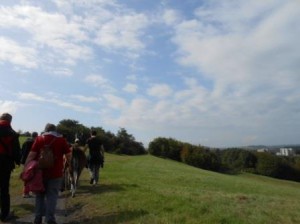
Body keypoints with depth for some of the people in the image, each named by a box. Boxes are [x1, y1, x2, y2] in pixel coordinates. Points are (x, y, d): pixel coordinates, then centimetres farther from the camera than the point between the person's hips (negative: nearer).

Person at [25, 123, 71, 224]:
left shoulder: (39, 139, 4)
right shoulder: (61, 139, 2)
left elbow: (31, 155, -4)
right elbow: (68, 156, 0)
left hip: (41, 171, 2)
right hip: (55, 173, -2)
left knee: (40, 195, 17)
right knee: (52, 196, 5)